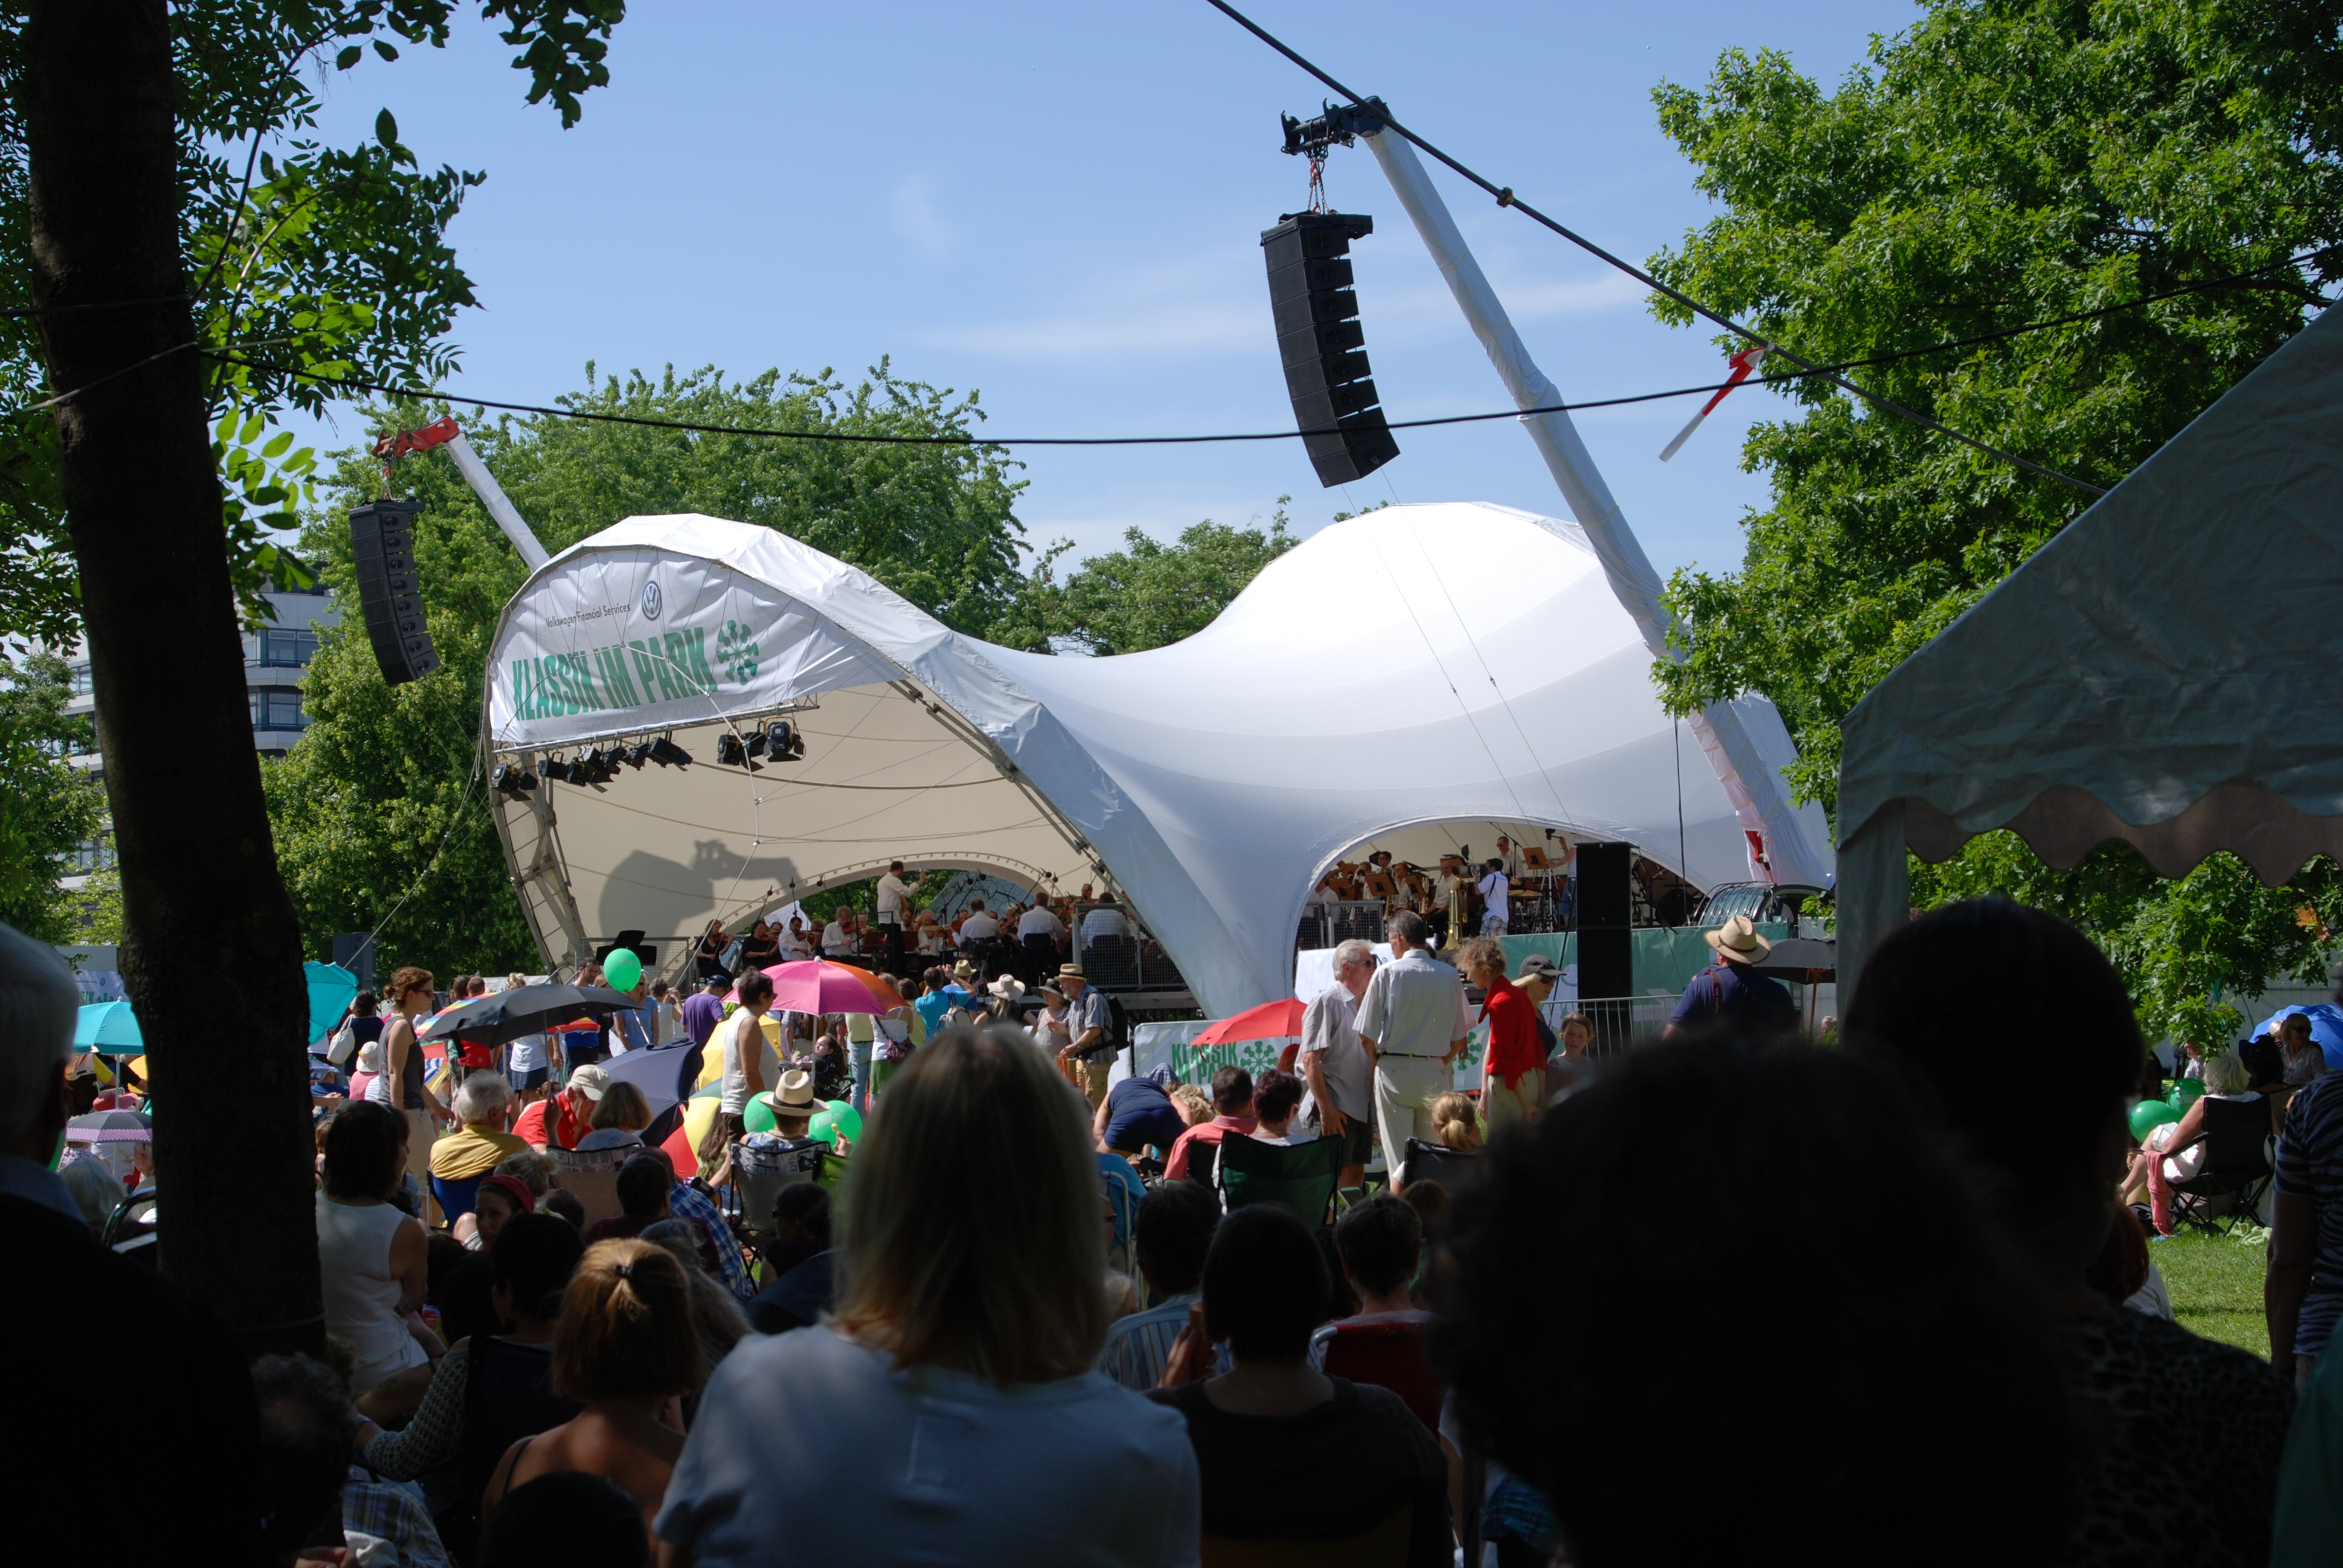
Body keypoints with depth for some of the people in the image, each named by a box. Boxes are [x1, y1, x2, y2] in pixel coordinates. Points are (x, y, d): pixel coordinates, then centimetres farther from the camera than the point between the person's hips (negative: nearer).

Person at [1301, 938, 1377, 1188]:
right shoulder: (1326, 1003, -9)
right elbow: (1310, 1060, -15)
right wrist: (1326, 1108, -20)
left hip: (1362, 1108, 8)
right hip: (1336, 1110, -8)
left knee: (1356, 1176, 9)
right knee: (1334, 1182, -9)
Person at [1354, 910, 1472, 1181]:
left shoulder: (1388, 973, -6)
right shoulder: (1450, 976, 3)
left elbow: (1366, 1036, -5)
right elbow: (1460, 1039, 7)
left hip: (1394, 1070, -3)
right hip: (1435, 1074, 3)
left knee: (1399, 1158, 0)